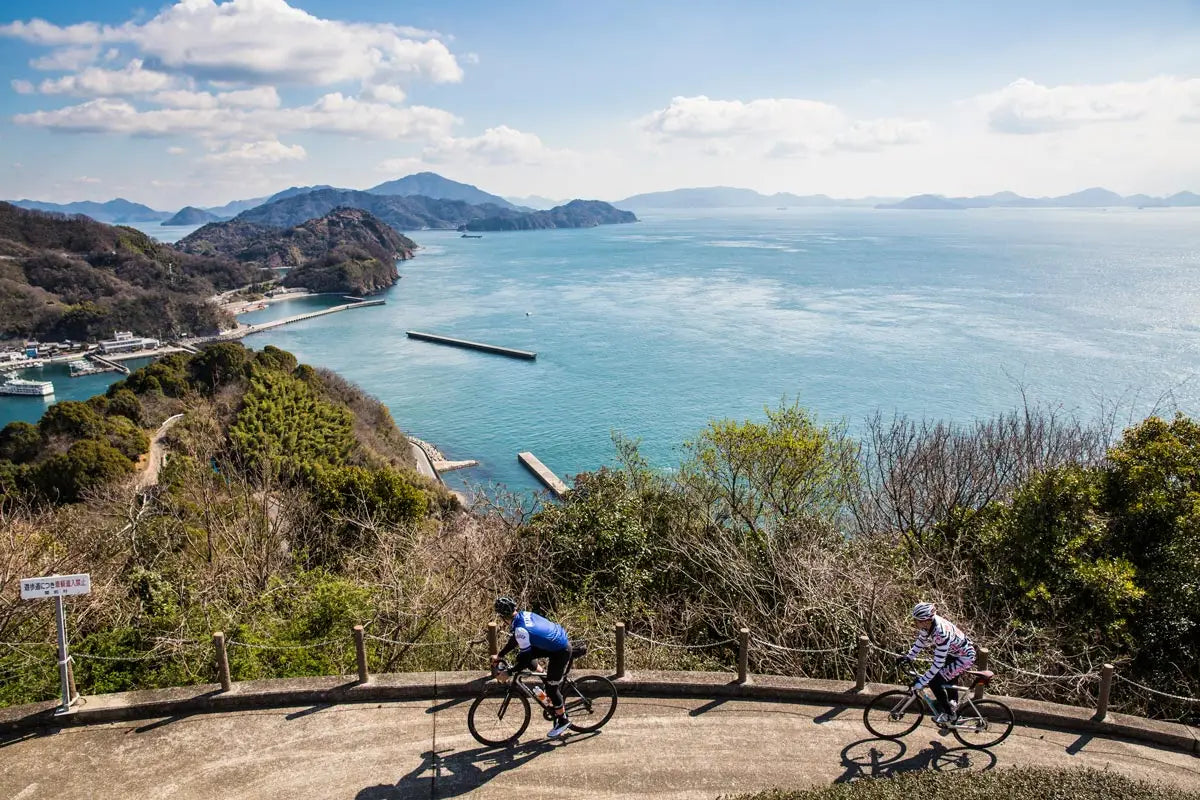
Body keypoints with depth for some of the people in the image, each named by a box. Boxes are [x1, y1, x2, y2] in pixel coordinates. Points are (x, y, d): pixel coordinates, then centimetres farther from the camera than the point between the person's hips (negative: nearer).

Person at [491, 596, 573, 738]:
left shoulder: (521, 629, -27)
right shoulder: (523, 615, -1)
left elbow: (526, 657, -23)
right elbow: (514, 641, 14)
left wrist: (507, 673, -15)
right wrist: (499, 656, 19)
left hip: (561, 651, -9)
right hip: (558, 640, 9)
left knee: (551, 687, 1)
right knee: (520, 658, 11)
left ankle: (563, 721, 20)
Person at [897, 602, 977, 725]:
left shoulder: (942, 634, -39)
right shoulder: (928, 623, -16)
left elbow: (938, 664, -36)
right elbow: (921, 641, 4)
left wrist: (921, 682, -33)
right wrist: (909, 657, -3)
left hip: (964, 658, -9)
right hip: (953, 653, 9)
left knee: (934, 682, -9)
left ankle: (949, 715, 10)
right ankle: (953, 704, 55)